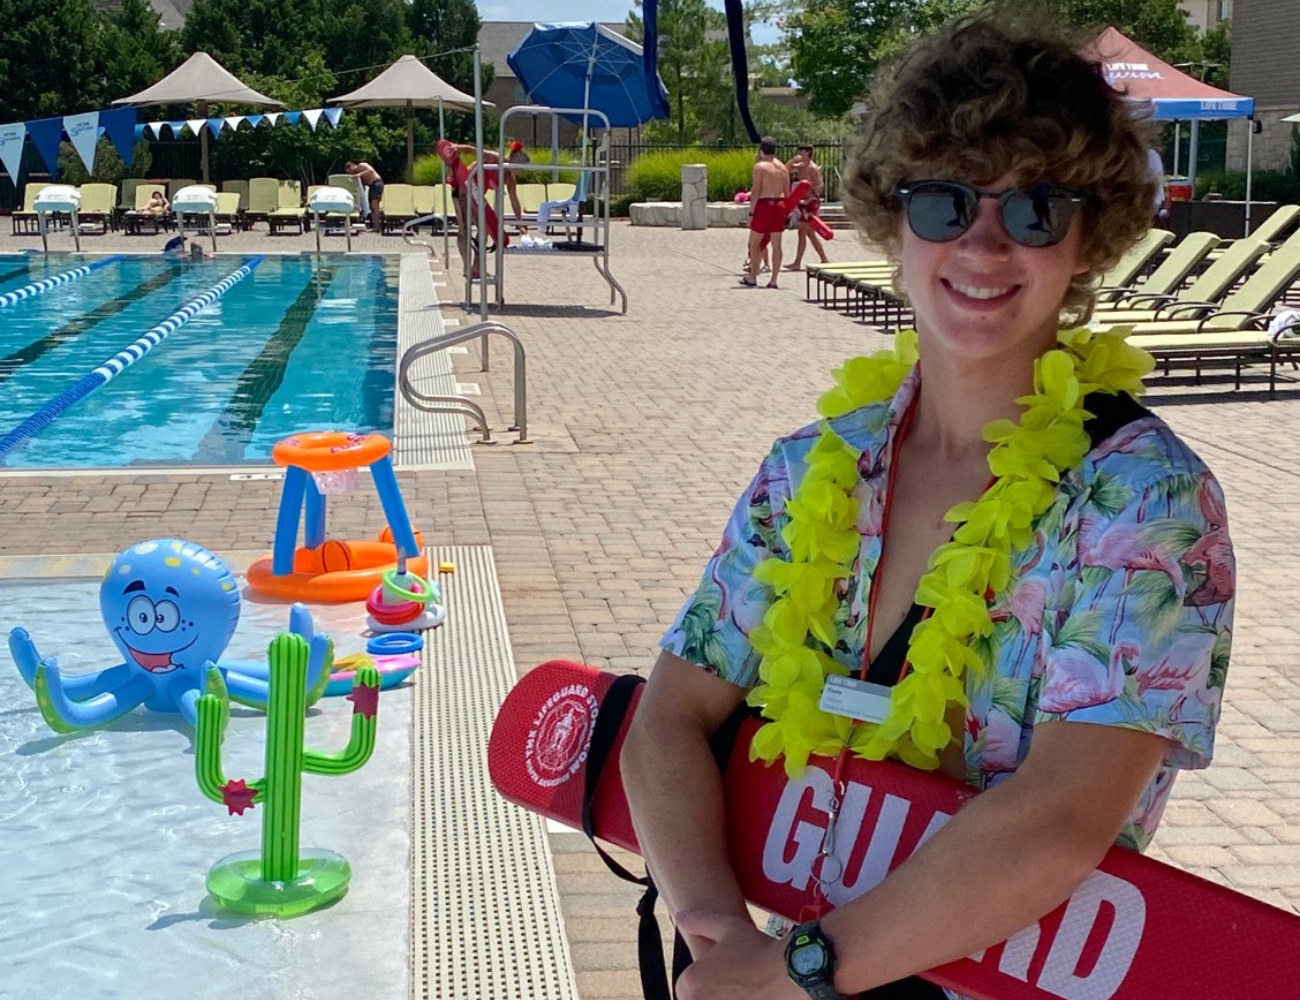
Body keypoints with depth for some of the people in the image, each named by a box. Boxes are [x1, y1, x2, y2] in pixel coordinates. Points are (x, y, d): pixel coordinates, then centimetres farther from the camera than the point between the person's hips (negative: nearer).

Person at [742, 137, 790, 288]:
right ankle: (773, 280, 4)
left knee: (754, 242, 8)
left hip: (764, 205, -5)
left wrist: (751, 212, -11)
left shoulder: (760, 166, -8)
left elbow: (756, 191, -13)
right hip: (779, 204, 5)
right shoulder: (782, 167, 9)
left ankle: (752, 278, 11)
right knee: (776, 244, 5)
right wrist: (788, 212, 17)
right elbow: (787, 192, 10)